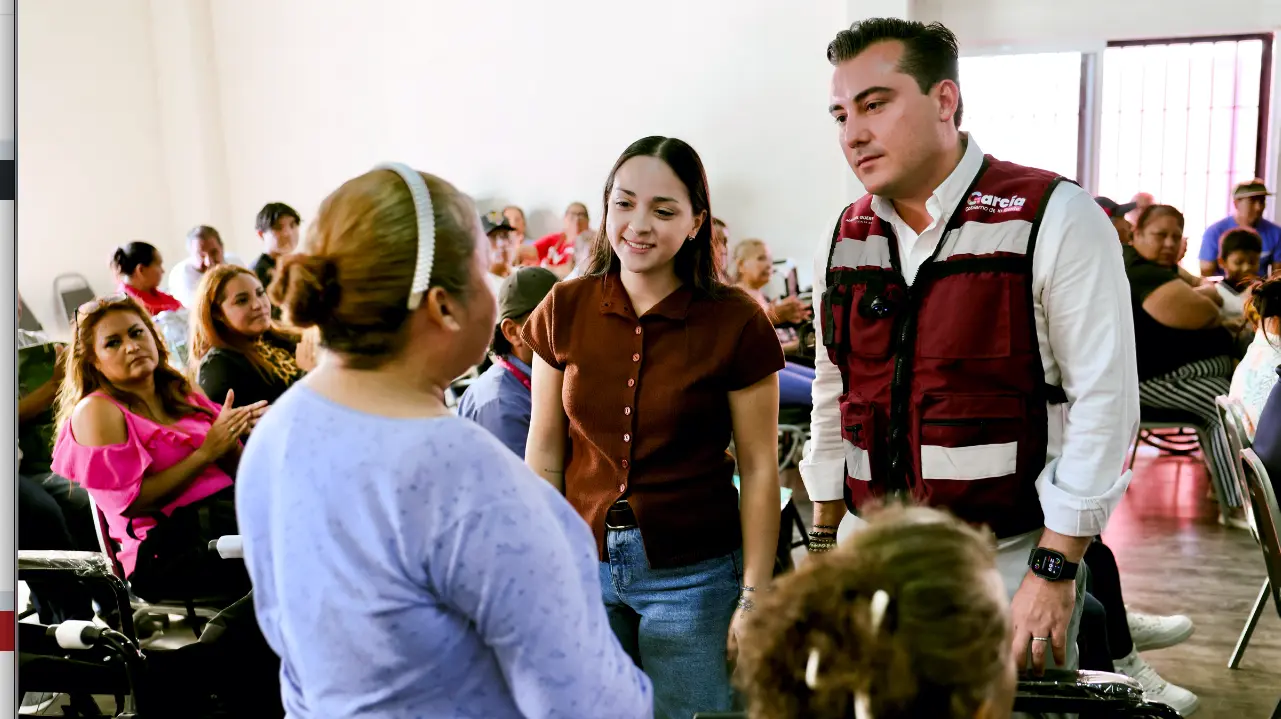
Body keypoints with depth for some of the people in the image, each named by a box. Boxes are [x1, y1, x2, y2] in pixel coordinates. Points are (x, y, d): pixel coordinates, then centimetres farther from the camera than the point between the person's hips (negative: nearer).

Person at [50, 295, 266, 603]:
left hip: (228, 513, 7)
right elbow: (130, 502, -10)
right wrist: (206, 452, -12)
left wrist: (237, 431, -3)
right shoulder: (96, 412, 0)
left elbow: (233, 468, 19)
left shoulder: (181, 392, 19)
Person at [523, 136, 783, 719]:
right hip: (583, 565, 2)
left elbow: (759, 469, -5)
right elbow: (543, 457, 3)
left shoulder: (736, 323, -9)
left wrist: (754, 596, -5)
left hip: (694, 577, -2)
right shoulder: (564, 310, -2)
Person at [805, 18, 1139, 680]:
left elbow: (1104, 399, -13)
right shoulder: (845, 240, 5)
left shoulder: (1055, 219, -11)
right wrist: (824, 542, 11)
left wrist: (1054, 570, -15)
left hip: (1011, 566, -4)